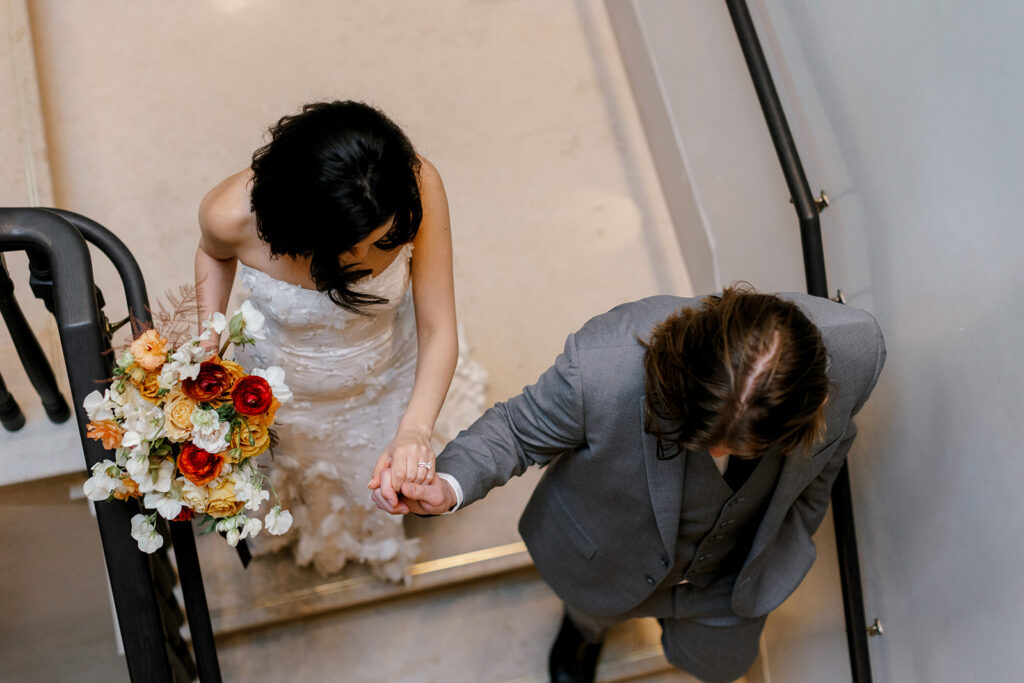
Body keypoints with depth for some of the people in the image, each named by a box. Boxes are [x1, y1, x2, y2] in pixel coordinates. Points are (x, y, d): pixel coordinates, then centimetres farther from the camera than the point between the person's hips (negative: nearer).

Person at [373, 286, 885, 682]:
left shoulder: (856, 351, -38)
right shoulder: (599, 366, -47)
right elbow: (520, 430, -23)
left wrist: (789, 543, 5)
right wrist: (451, 483, -45)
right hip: (609, 558, -1)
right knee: (594, 608, 35)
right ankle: (585, 627, 75)